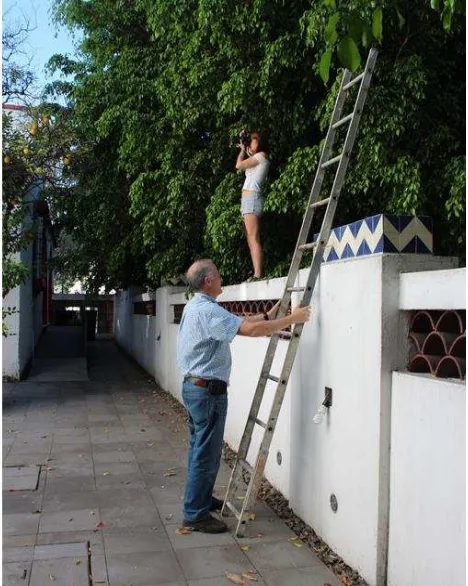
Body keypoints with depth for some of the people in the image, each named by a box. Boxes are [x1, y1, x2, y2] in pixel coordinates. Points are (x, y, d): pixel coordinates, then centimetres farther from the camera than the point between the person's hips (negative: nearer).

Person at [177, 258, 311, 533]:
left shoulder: (195, 307, 12)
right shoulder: (208, 310, -21)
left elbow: (238, 321, 16)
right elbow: (250, 329, -28)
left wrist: (268, 315, 13)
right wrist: (292, 319, -20)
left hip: (194, 386, 11)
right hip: (208, 390, -11)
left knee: (200, 448, 20)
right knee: (207, 454, -1)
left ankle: (202, 499, 34)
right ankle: (195, 514, 9)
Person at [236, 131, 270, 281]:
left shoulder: (261, 156, -2)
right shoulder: (257, 159, 24)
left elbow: (239, 165, -4)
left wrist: (243, 150, 11)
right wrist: (245, 150, 30)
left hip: (252, 198, -10)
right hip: (247, 200, 10)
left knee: (253, 238, -17)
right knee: (251, 240, 3)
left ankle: (257, 274, -24)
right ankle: (257, 274, 0)